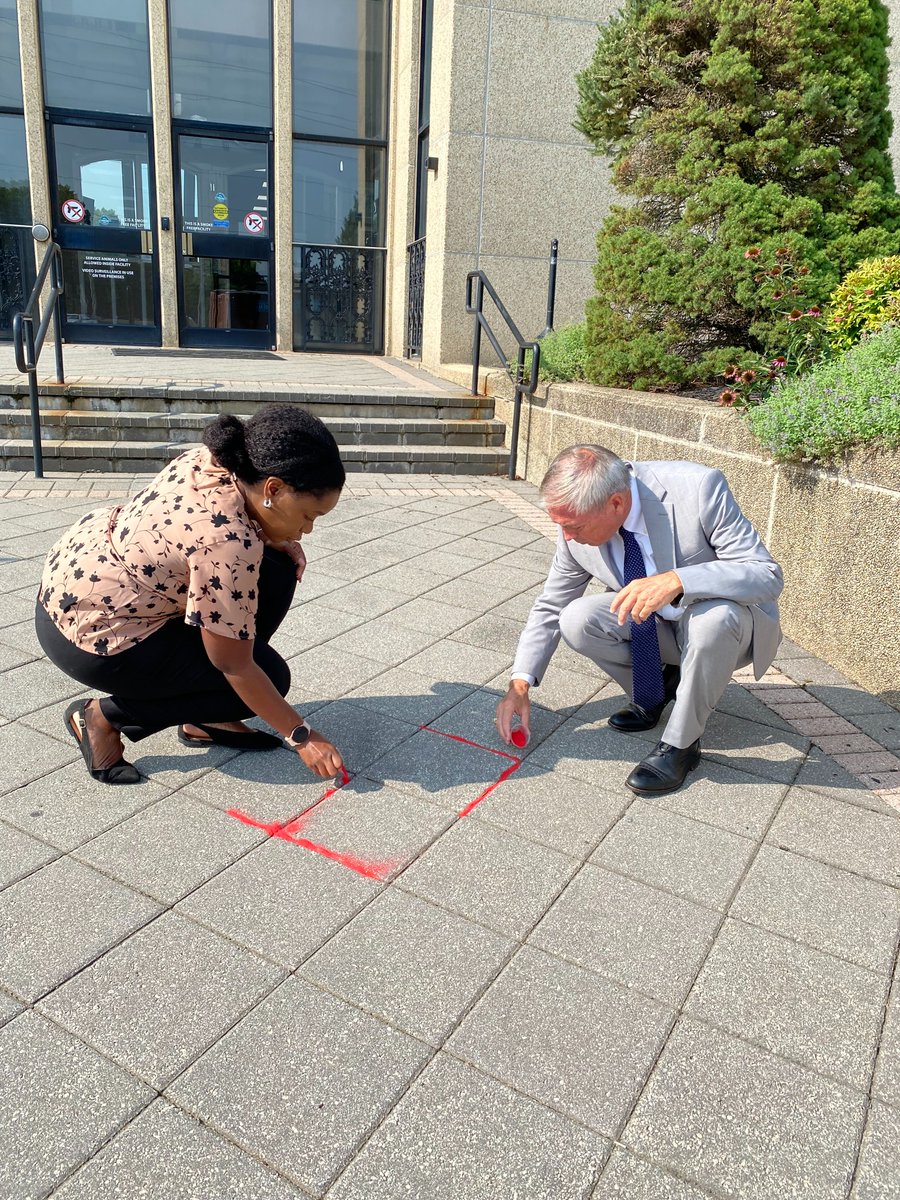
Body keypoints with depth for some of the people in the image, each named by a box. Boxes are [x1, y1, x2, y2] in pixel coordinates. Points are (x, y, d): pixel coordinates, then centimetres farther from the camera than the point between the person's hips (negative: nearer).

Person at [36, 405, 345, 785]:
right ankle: (105, 716, 1)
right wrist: (301, 737, -13)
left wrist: (273, 540, -4)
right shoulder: (227, 542, -32)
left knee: (277, 571, 1)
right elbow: (235, 667, -23)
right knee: (268, 678, -5)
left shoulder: (214, 458, -9)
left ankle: (204, 716, 11)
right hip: (91, 636, -9)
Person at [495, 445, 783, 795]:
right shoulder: (577, 527, -16)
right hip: (654, 626, 4)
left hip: (724, 622, -4)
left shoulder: (698, 488, -31)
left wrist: (677, 580, -46)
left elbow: (768, 575, -31)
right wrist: (520, 683, -10)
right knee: (576, 621, -21)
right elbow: (549, 608, -3)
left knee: (714, 617, -38)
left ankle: (680, 745, -15)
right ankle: (655, 691, 6)